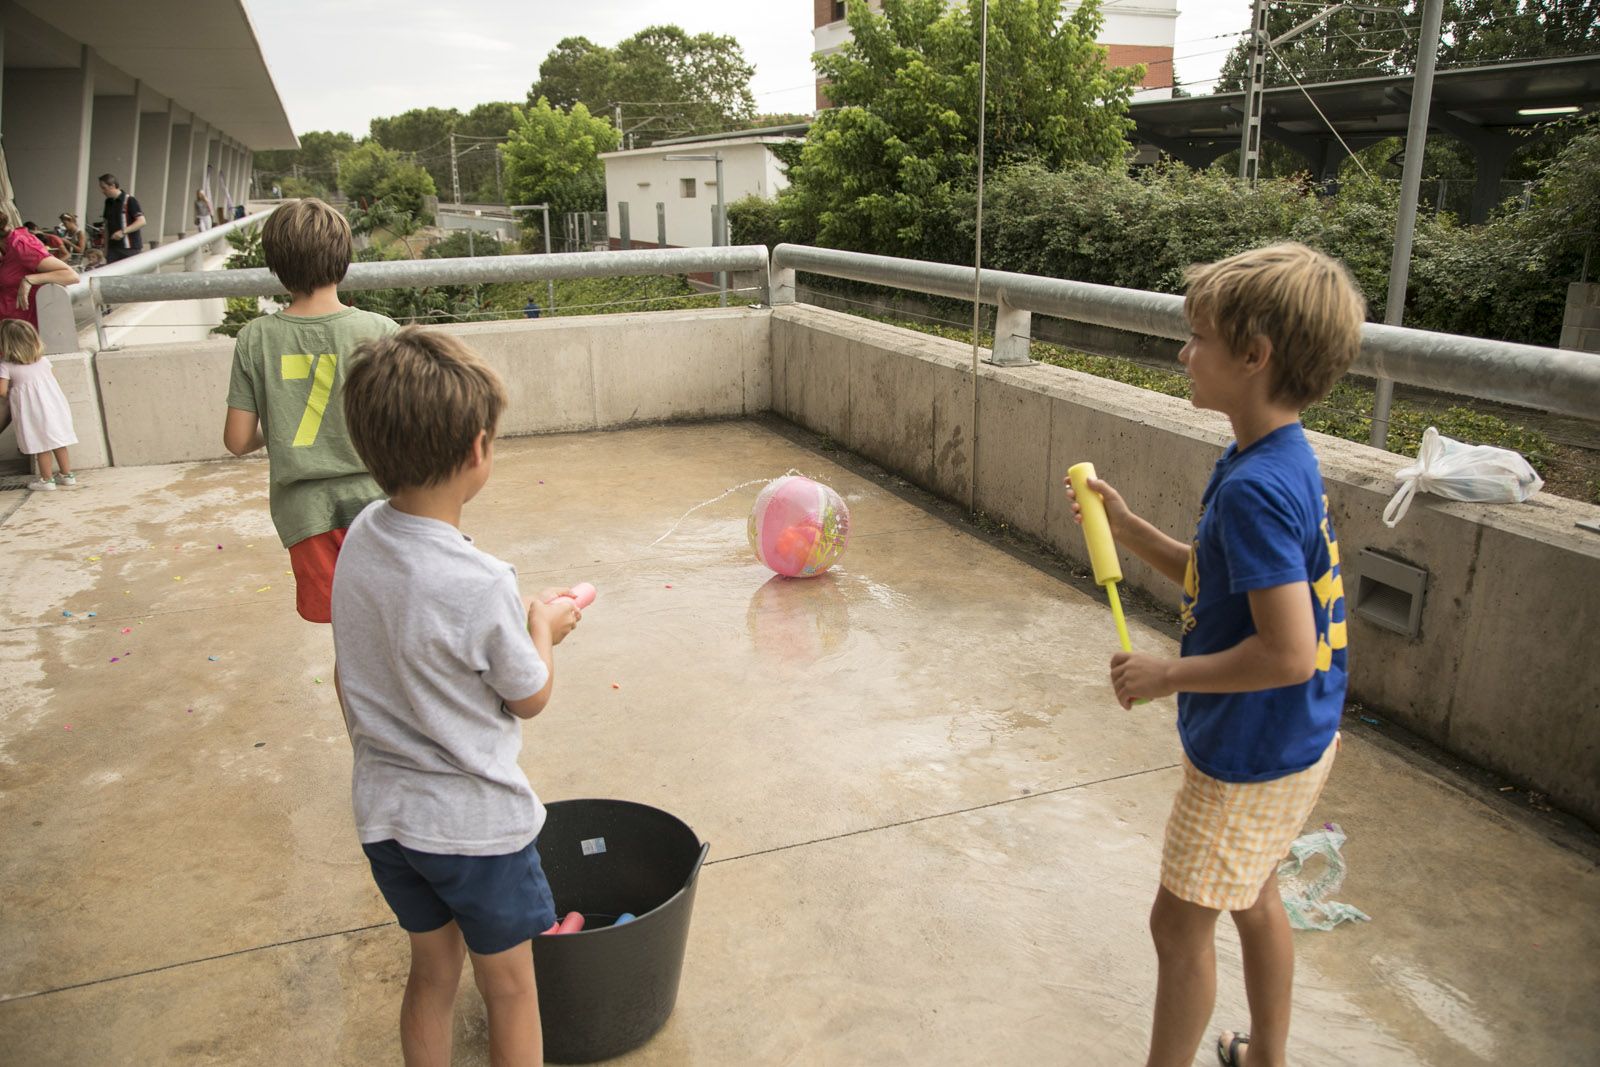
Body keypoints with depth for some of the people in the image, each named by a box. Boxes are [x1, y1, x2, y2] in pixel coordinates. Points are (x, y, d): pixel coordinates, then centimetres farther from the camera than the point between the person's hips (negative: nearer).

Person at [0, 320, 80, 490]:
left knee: (41, 446, 4)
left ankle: (46, 480, 13)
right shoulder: (43, 360, 5)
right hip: (54, 404, 4)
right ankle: (67, 475, 19)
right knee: (58, 442, 12)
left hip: (32, 412, -4)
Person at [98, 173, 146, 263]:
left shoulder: (130, 200, -9)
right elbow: (107, 225, 21)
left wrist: (123, 232, -25)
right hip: (113, 248, 6)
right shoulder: (108, 202, 13)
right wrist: (106, 247, 16)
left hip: (131, 248, -6)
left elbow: (142, 221, -16)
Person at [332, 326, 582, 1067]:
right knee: (509, 992, 16)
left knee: (431, 975, 25)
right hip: (476, 823, -6)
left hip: (384, 813, 6)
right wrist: (542, 625, 5)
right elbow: (530, 698, -12)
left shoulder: (361, 538, -8)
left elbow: (347, 679, 4)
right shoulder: (481, 586, -29)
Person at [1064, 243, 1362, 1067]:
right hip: (1294, 742, 10)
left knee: (1180, 923, 8)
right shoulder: (1283, 460, 1)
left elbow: (1288, 652, -32)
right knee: (1253, 899, 27)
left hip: (1249, 754, -10)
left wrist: (1167, 675, -21)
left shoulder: (1254, 487, -29)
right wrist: (1129, 529, 3)